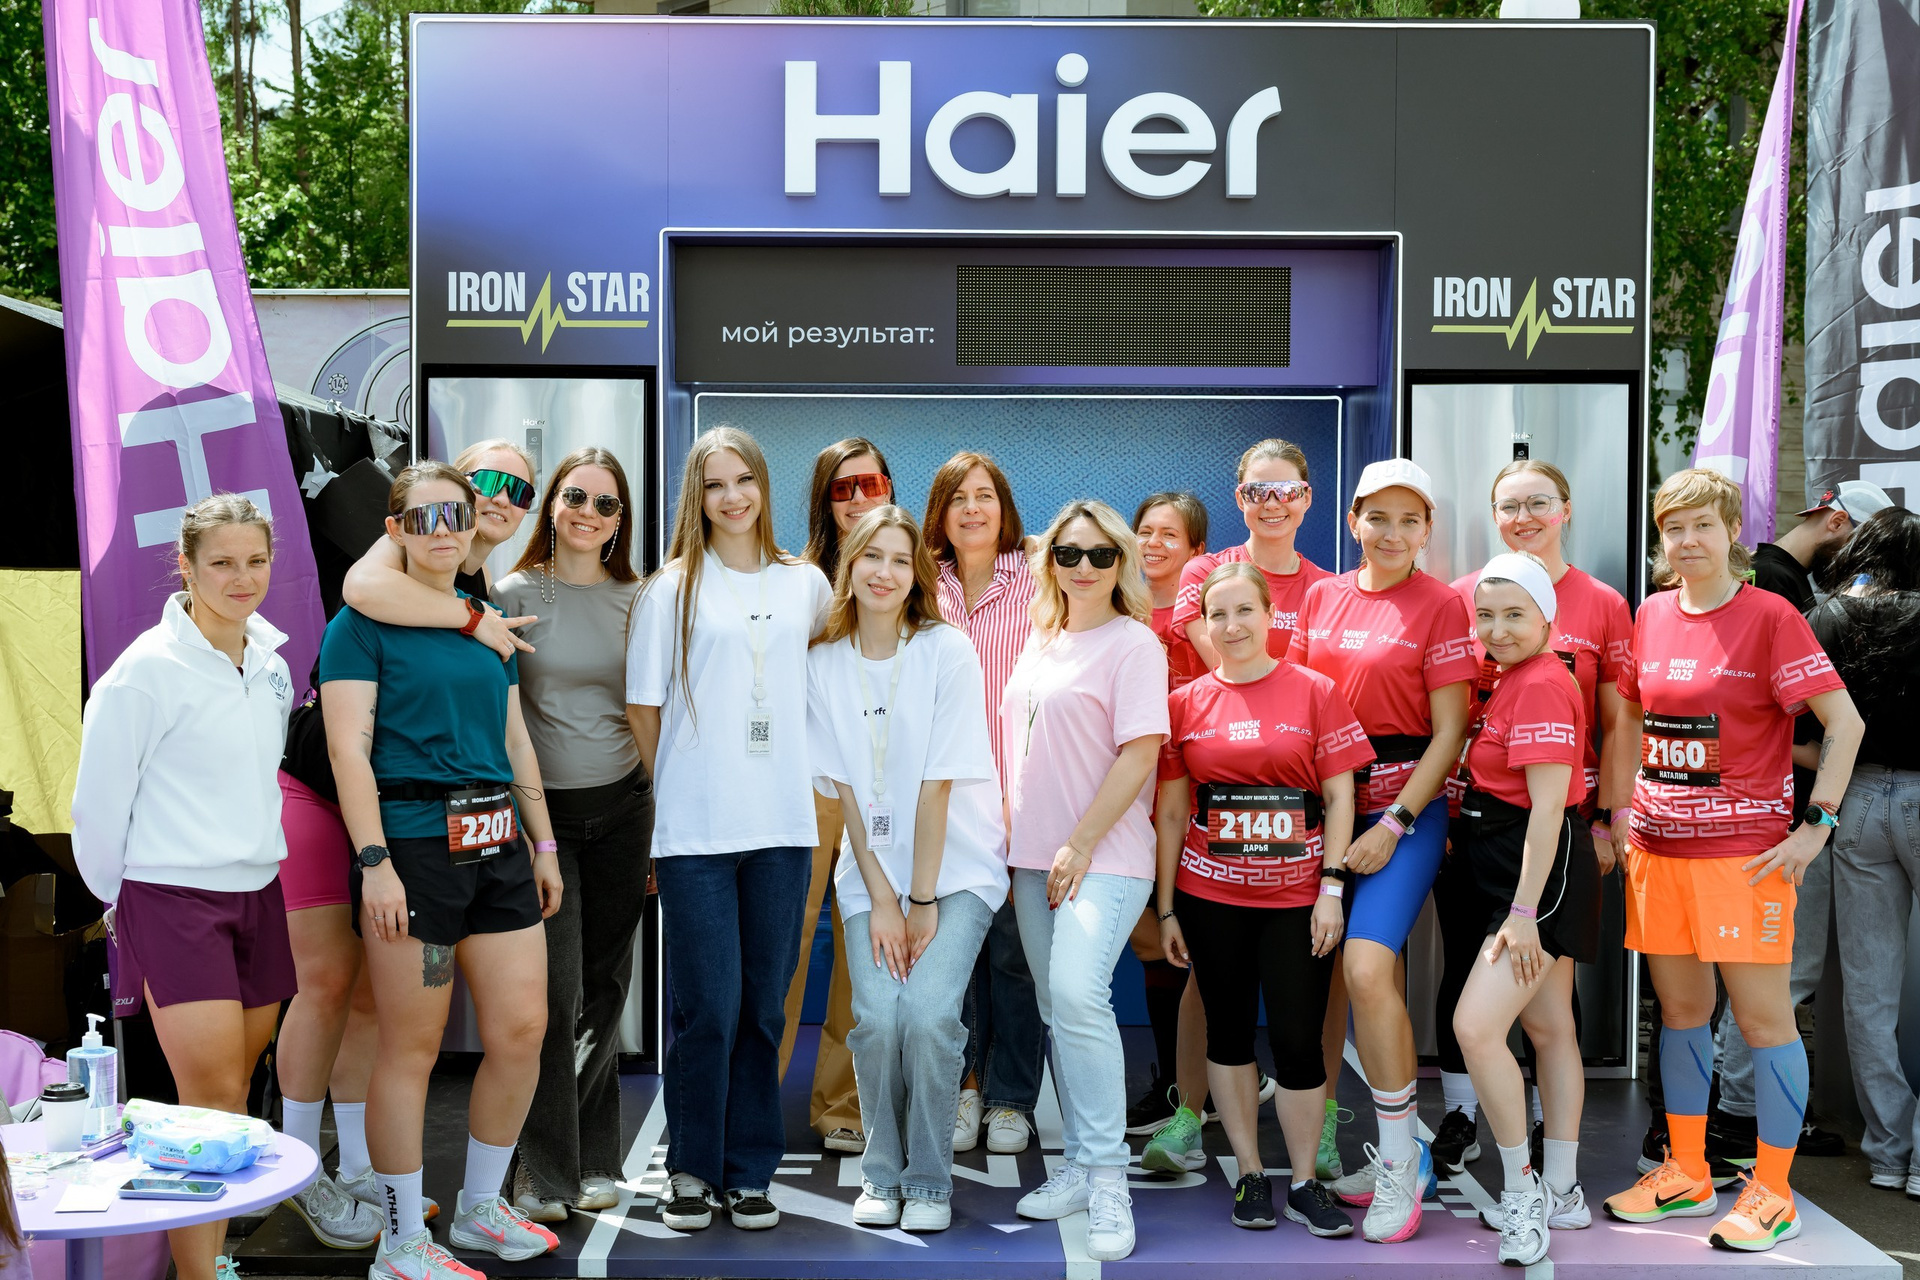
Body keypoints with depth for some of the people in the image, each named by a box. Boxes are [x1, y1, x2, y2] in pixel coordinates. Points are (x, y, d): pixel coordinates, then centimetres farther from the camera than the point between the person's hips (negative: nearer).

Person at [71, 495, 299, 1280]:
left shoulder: (270, 659, 7)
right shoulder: (146, 672, -13)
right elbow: (98, 803, -7)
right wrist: (118, 900, 3)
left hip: (257, 891, 7)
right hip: (172, 898, -7)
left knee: (233, 1091, 12)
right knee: (213, 1098, -10)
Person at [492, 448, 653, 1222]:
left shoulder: (636, 600, 7)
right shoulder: (515, 593, -1)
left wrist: (664, 822, 11)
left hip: (621, 809, 3)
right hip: (541, 807, -3)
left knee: (606, 988, 9)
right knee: (553, 992, -5)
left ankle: (594, 1162, 23)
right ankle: (544, 1173, 7)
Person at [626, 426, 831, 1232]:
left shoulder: (806, 585, 10)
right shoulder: (671, 590, 2)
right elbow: (643, 708, 4)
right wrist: (684, 788, 8)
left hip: (782, 826, 3)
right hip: (695, 830, -3)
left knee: (763, 1007, 7)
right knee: (708, 1007, -3)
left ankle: (750, 1173, 18)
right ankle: (692, 1170, 14)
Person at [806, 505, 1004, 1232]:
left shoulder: (948, 653, -9)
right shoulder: (825, 662, 1)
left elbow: (939, 783, -11)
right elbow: (844, 789, 0)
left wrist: (923, 900, -12)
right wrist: (881, 899, -7)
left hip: (957, 870, -2)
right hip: (872, 870, 2)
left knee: (929, 1013, -18)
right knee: (878, 1015, -14)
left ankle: (930, 1181, 2)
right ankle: (882, 1173, 8)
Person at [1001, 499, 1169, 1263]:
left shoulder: (1134, 643, -5)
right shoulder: (1040, 641, 16)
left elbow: (1140, 751, -13)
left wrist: (1082, 843, -15)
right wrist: (1010, 822, 14)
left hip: (1103, 857, -7)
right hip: (1034, 857, 7)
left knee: (1078, 993, -22)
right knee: (1057, 1011, 9)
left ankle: (1107, 1177, -14)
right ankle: (1079, 1167, 19)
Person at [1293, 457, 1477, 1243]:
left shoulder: (1440, 606, -4)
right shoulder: (1322, 597, 9)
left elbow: (1449, 732, -6)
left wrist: (1394, 824, -12)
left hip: (1405, 809, -5)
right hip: (1328, 805, 5)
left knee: (1366, 967, -19)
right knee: (1372, 977, 8)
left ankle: (1401, 1162, -4)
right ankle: (1398, 1151, 22)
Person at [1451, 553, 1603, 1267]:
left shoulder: (1541, 684, -16)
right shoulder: (1514, 680, 14)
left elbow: (1548, 806, -21)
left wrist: (1523, 910, -22)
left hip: (1543, 871, -10)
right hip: (1513, 868, 10)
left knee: (1475, 1025, -17)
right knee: (1549, 1028, 15)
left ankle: (1522, 1189, -5)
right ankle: (1561, 1195, 24)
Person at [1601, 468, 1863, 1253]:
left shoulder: (1769, 616, -7)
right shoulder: (1651, 616, 8)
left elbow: (1845, 721, -10)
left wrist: (1816, 823, -14)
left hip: (1744, 853, -5)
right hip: (1657, 849, 5)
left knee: (1763, 1017, 1)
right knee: (1680, 1011, 13)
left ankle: (1772, 1193, 12)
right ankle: (1686, 1174, 25)